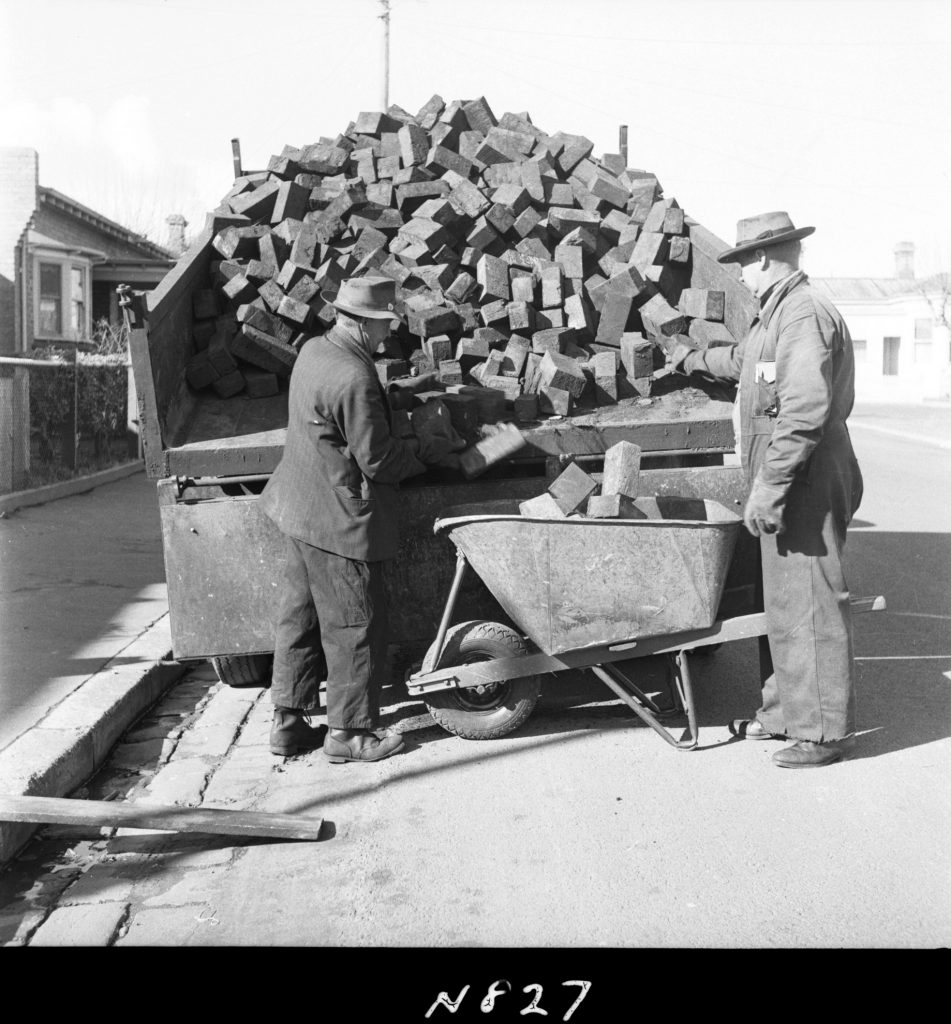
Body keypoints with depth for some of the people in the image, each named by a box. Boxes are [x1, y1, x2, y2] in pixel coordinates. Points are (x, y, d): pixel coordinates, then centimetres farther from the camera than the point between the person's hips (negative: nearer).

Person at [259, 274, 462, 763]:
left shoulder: (312, 351, 6)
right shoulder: (354, 379, -24)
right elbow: (378, 461, -20)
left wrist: (412, 444, 14)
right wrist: (426, 452, -3)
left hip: (298, 511, 10)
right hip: (340, 523, -10)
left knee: (300, 617, 17)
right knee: (354, 626, 4)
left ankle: (288, 722, 27)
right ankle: (348, 732, 16)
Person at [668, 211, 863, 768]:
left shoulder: (805, 314, -17)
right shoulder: (779, 312, 16)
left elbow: (805, 413, -26)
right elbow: (747, 359, 39)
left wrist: (768, 487, -26)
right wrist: (698, 359, 54)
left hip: (807, 485, -10)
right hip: (791, 484, 10)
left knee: (808, 604, -4)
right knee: (783, 601, 15)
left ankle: (825, 731, 5)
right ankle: (785, 712, 27)